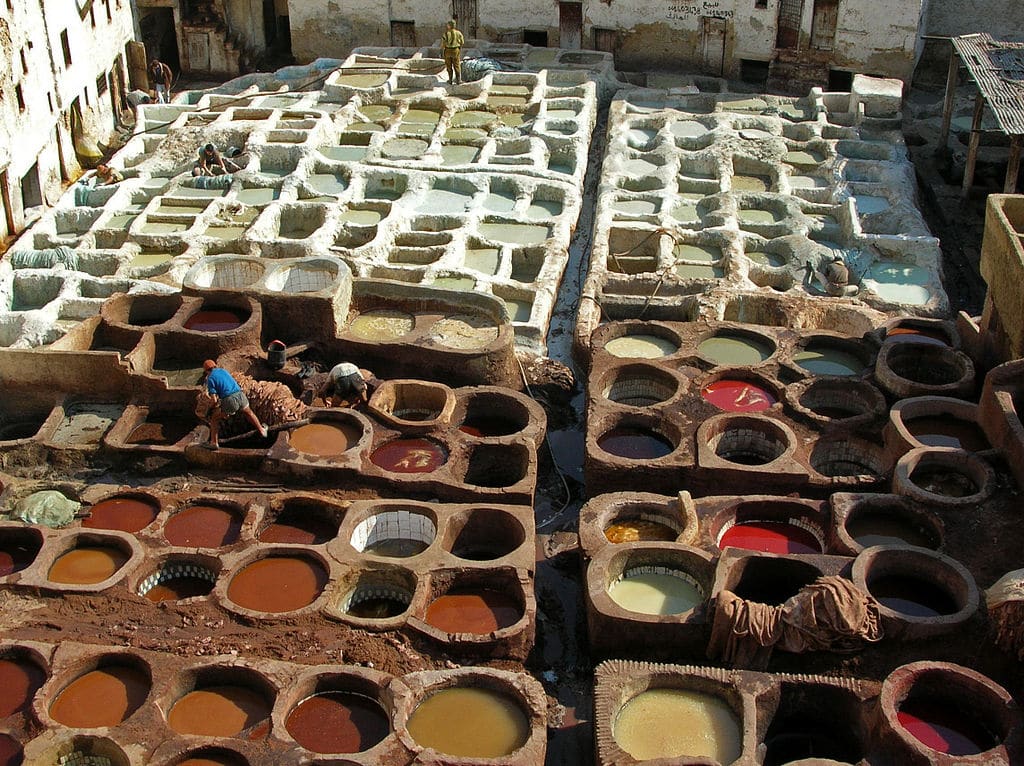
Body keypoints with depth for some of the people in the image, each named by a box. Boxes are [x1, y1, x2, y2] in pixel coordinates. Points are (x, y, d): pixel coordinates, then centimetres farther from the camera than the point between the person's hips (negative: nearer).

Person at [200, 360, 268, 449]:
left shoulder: (210, 379, 3)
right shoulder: (223, 371, 21)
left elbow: (214, 399, -4)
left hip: (229, 401, -5)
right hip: (240, 395, 5)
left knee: (214, 419, 15)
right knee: (248, 413, 34)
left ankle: (214, 443, 15)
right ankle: (262, 430, 50)